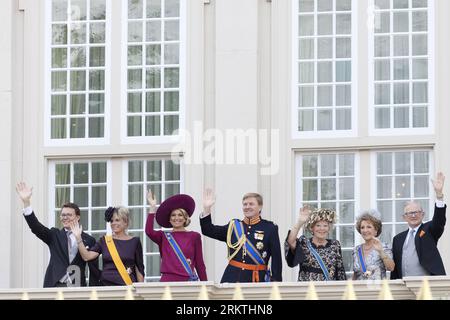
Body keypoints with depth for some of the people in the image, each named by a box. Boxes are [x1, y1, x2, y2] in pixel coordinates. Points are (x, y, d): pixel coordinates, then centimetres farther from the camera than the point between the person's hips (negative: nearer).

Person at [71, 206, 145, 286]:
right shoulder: (104, 241, 10)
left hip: (127, 286, -2)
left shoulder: (134, 242, 4)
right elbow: (87, 256, -1)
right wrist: (78, 237, -8)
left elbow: (139, 270, 5)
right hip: (106, 284, 2)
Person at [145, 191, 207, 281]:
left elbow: (199, 263, 7)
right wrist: (152, 207, -9)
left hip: (188, 281, -1)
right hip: (167, 280, 1)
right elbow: (149, 231, -10)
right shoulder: (164, 236, 10)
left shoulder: (194, 236, 8)